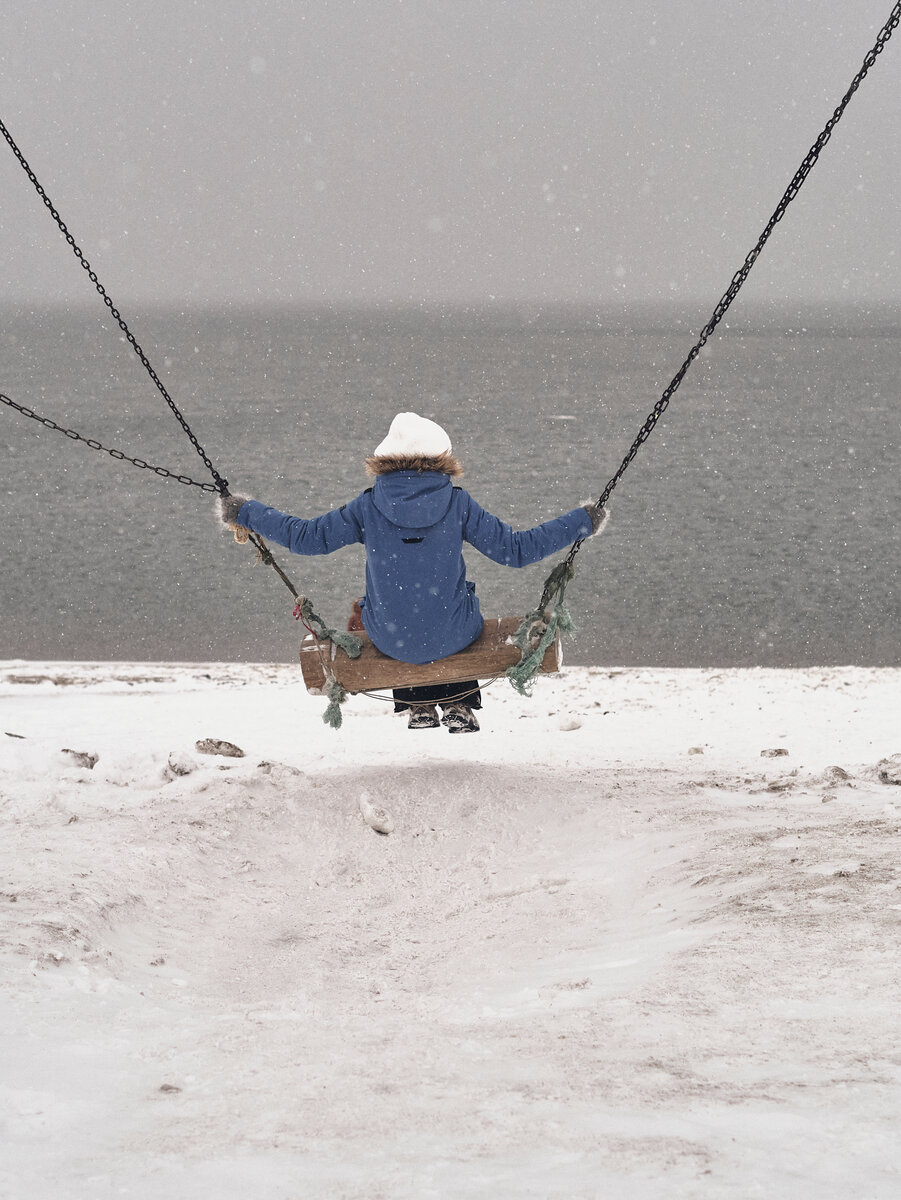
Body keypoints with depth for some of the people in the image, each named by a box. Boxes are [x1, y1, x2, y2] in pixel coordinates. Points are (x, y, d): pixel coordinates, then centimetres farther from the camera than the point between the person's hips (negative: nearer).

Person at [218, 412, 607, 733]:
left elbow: (306, 536, -2)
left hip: (391, 641, 1)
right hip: (452, 639, -1)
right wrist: (583, 522, 3)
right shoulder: (458, 503, -10)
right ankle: (458, 705, 39)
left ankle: (419, 705, 40)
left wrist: (244, 513, 11)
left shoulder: (368, 506, -9)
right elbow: (515, 549, -7)